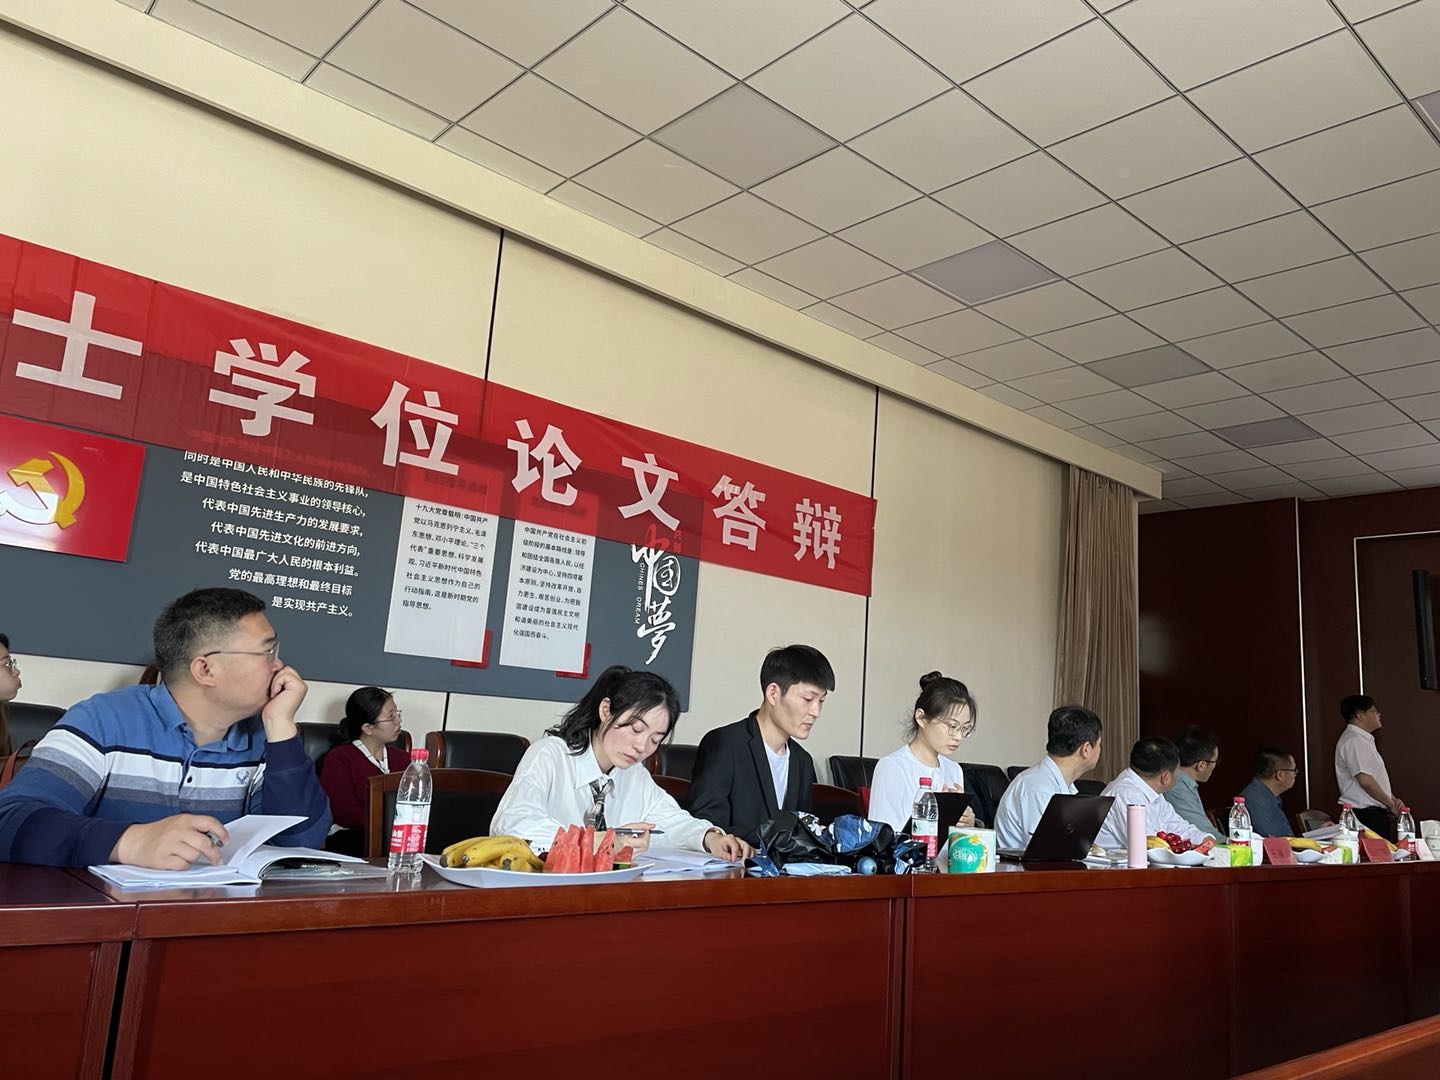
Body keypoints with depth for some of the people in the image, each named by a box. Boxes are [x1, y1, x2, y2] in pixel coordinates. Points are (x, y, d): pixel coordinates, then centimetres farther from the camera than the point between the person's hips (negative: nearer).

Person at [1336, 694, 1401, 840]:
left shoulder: (1364, 740, 19)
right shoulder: (1353, 741, -15)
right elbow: (1365, 780, -22)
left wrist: (1393, 800, 7)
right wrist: (1391, 804, -10)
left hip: (1375, 813, 10)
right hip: (1366, 815, -10)